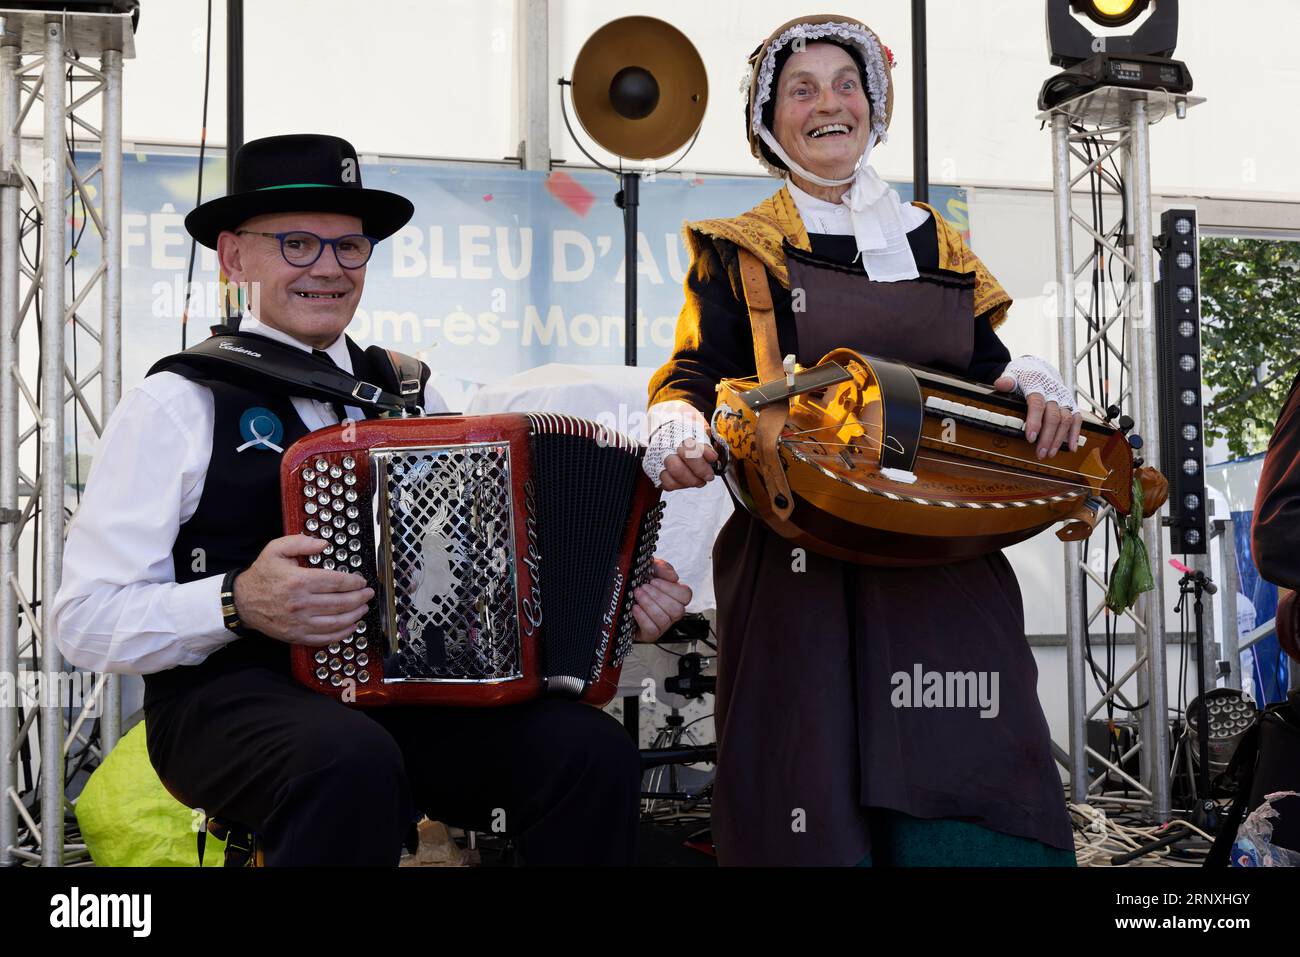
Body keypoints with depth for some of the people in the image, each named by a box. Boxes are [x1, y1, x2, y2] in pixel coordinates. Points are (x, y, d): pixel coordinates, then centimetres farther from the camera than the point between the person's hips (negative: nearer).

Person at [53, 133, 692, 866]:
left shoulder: (409, 390, 15)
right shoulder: (179, 404, 0)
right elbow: (86, 621, -5)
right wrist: (239, 601, -21)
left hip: (416, 691, 4)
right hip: (235, 697, -4)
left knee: (594, 750, -21)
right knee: (355, 762, -36)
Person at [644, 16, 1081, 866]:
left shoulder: (932, 239, 20)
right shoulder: (741, 251, 10)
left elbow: (984, 370, 22)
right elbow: (693, 375, 3)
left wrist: (1036, 388, 0)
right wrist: (679, 433, -19)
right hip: (804, 561, -3)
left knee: (972, 786, -4)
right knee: (819, 791, -8)